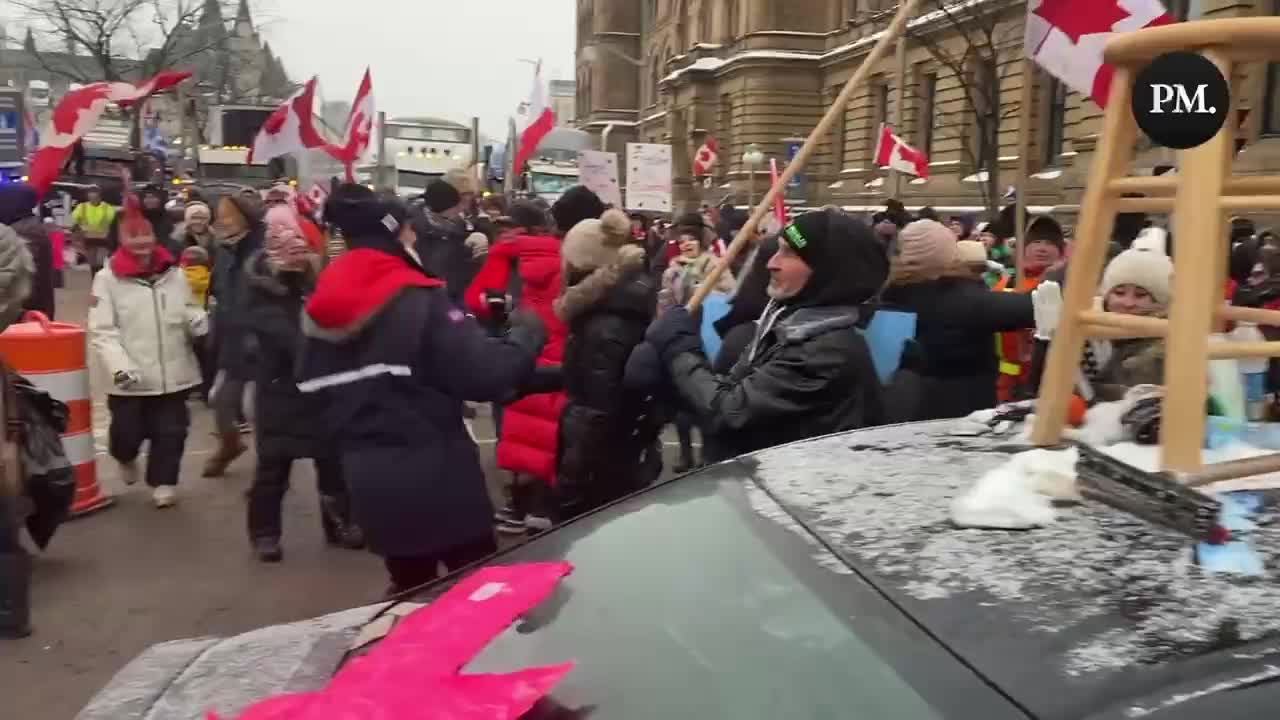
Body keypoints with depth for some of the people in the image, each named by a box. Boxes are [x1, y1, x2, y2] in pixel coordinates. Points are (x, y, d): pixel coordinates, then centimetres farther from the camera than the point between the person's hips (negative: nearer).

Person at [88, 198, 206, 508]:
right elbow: (102, 330, -8)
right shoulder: (107, 278, -4)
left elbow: (187, 311, 14)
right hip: (131, 378, -2)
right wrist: (119, 366, -20)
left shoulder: (174, 274, 7)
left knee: (170, 432, 7)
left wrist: (198, 320, -12)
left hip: (173, 373, 2)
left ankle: (163, 482, 25)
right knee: (128, 432, 9)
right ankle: (126, 457, 43)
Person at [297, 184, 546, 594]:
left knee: (411, 588, 22)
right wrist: (527, 333, -6)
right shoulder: (418, 302, -16)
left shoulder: (323, 306, 6)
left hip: (369, 481, 7)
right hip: (436, 479, -6)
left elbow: (312, 387, 16)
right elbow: (486, 373, -22)